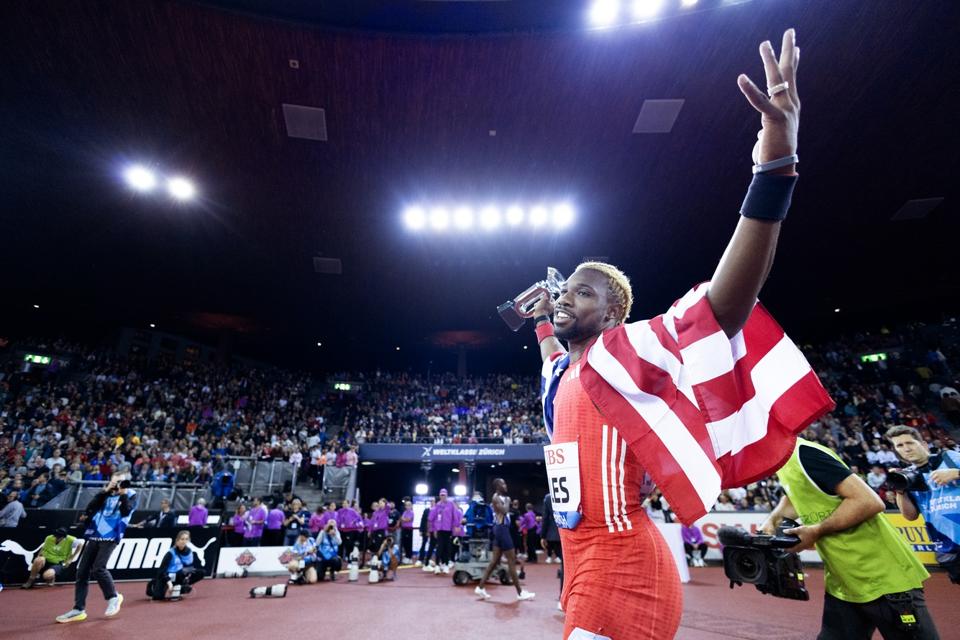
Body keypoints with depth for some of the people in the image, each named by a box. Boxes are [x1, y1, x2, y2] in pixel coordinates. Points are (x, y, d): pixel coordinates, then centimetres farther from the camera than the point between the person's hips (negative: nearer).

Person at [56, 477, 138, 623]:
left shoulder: (130, 494, 0)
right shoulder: (107, 493, 13)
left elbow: (126, 511, -16)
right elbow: (91, 507, -2)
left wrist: (122, 492, -14)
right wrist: (106, 490, -7)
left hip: (110, 537, -6)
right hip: (94, 536, 6)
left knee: (98, 569, -16)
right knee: (82, 572, 4)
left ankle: (113, 597, 4)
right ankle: (78, 610, 16)